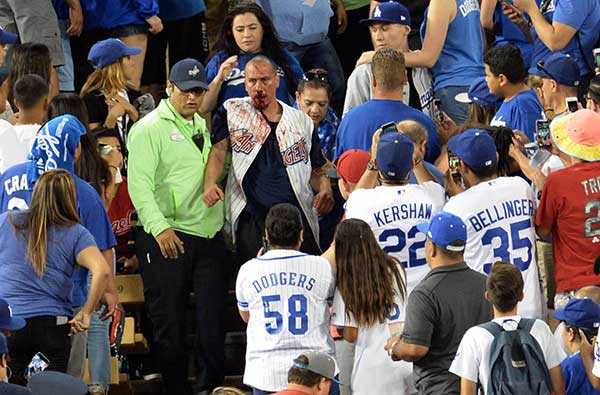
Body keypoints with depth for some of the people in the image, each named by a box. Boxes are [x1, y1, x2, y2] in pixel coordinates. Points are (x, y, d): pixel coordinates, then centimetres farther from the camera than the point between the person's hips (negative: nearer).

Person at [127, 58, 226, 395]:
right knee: (169, 320, 0)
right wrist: (160, 227, -25)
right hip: (168, 239, -6)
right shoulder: (149, 129, -5)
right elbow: (139, 184, -14)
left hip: (209, 236, 6)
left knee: (213, 315, 4)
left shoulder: (204, 126, 17)